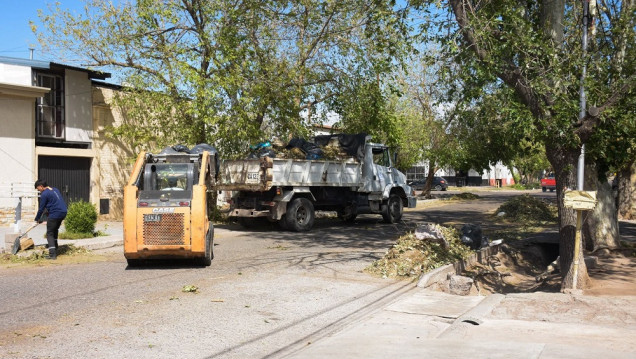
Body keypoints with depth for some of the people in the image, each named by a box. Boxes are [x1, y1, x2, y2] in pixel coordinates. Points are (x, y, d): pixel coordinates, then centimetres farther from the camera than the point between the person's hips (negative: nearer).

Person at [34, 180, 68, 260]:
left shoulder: (44, 194, -7)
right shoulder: (55, 190, 17)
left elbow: (41, 208, -3)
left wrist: (37, 219, 12)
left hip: (54, 214, -8)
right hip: (63, 212, 8)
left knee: (50, 234, -1)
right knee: (55, 231, 24)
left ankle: (52, 254, -11)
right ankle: (55, 251, 30)